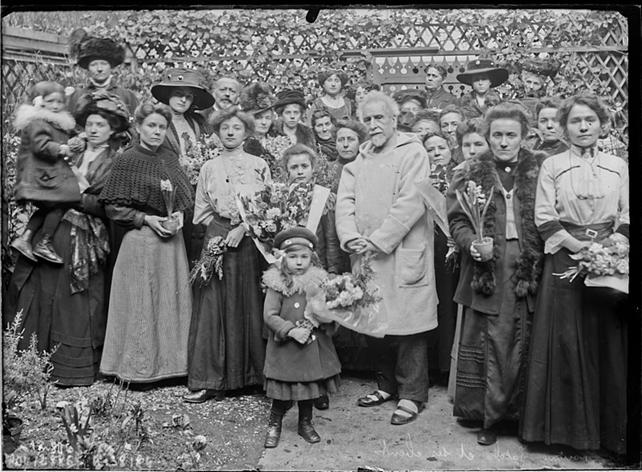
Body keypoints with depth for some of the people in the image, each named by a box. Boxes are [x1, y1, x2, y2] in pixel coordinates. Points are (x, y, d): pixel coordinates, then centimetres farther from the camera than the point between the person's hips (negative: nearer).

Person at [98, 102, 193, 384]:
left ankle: (168, 362, 18)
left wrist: (178, 217, -3)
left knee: (172, 301, 7)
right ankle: (138, 368, 13)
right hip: (140, 242, -5)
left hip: (172, 241, 5)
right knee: (141, 302, 1)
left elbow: (185, 199, 17)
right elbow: (113, 207, -5)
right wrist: (147, 219, -14)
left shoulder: (170, 159, 11)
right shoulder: (127, 160, -4)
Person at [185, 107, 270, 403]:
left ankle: (253, 374, 10)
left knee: (249, 307, 0)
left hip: (249, 242, -1)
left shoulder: (259, 165, 7)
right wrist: (220, 229, -2)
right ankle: (209, 381, 2)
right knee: (212, 306, -2)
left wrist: (243, 227, -10)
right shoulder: (209, 168, 12)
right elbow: (202, 211, 12)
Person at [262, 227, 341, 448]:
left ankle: (306, 423, 36)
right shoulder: (277, 284, -9)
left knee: (309, 388, 14)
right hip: (285, 349, -3)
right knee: (283, 392, 4)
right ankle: (274, 424, 27)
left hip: (314, 348, 3)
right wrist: (291, 330, -22)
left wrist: (323, 317, -16)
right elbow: (270, 316, -13)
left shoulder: (319, 282, 0)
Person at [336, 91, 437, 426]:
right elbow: (345, 200, 8)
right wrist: (351, 237, -10)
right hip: (366, 256, 6)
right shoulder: (359, 159, 17)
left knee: (407, 324, -1)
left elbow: (410, 203, -13)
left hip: (404, 253, -5)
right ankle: (387, 384, 28)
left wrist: (378, 240, -16)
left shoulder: (412, 153, -3)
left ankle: (412, 395, 11)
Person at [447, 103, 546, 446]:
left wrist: (540, 254, -8)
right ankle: (477, 410, 15)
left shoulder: (539, 170, 8)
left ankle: (499, 413, 18)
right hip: (486, 269, -1)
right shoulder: (470, 172, 7)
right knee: (485, 343, 2)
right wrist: (471, 243, -15)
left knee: (520, 344, 3)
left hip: (527, 269, 1)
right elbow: (456, 220, 3)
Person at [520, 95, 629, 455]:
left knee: (609, 341, 2)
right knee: (566, 341, -2)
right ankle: (567, 427, 9)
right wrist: (580, 246, -13)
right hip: (565, 259, -2)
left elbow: (627, 218, 7)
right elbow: (544, 219, -1)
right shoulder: (552, 166, 5)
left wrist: (612, 247, -11)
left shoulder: (618, 166, 11)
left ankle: (610, 430, 13)